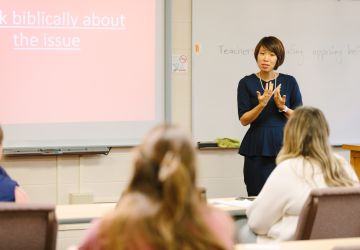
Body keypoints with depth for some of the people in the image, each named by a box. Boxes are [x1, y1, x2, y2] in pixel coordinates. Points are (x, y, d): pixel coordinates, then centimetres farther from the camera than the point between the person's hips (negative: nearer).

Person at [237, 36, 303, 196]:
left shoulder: (289, 82, 5)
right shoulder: (247, 83, 2)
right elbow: (244, 120, -3)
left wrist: (283, 107, -13)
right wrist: (261, 104, -19)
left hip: (284, 146, 1)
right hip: (257, 149, -1)